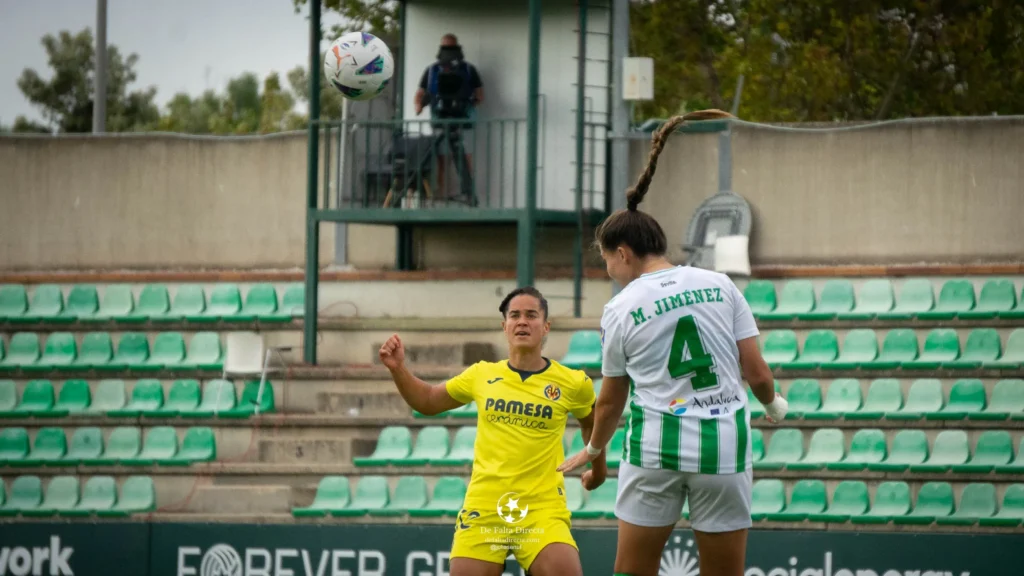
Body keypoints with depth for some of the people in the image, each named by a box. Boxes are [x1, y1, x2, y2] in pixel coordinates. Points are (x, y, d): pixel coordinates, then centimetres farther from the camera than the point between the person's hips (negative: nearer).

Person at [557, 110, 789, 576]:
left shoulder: (620, 310, 1)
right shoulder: (720, 286, 4)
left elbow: (610, 401, 12)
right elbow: (756, 372, 4)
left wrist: (592, 451, 31)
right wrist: (773, 404, 27)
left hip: (654, 446, -1)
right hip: (723, 442, 1)